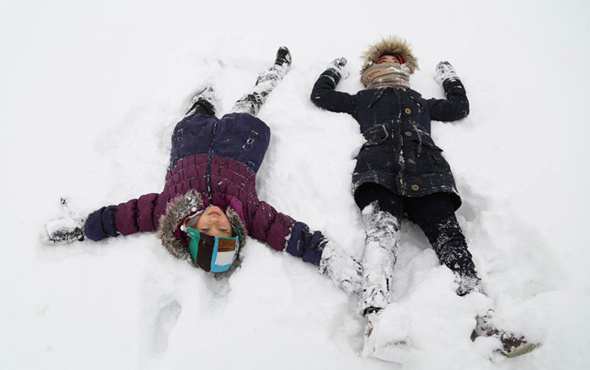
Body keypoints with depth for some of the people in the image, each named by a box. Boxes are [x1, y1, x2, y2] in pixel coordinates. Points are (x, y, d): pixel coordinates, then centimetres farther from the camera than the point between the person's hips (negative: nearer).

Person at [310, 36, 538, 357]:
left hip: (425, 171, 3)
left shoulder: (422, 103, 43)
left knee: (449, 236, -22)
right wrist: (336, 69, 55)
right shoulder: (362, 99, 38)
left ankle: (484, 323, -36)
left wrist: (449, 77, 62)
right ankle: (375, 315, -53)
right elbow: (320, 95, 40)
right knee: (382, 228, -34)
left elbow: (460, 107, 50)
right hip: (378, 170, -2)